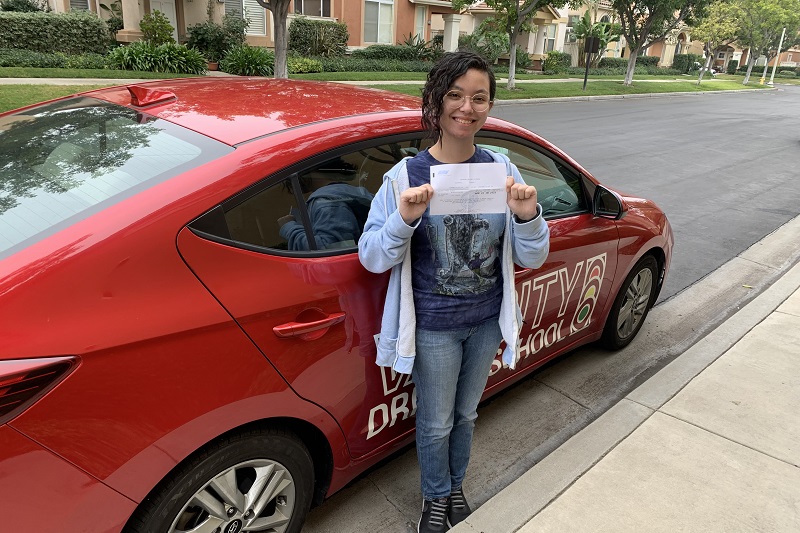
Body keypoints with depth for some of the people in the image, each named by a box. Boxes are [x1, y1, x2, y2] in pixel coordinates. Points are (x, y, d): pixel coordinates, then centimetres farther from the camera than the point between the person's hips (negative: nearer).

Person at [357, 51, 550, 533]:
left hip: (487, 320, 3)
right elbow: (372, 258, -14)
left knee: (466, 414, 24)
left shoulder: (501, 169, -7)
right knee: (436, 423, 16)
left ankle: (456, 488, 51)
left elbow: (533, 258, -6)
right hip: (434, 326, -3)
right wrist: (404, 219, -32)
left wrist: (527, 216, -26)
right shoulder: (407, 176, -15)